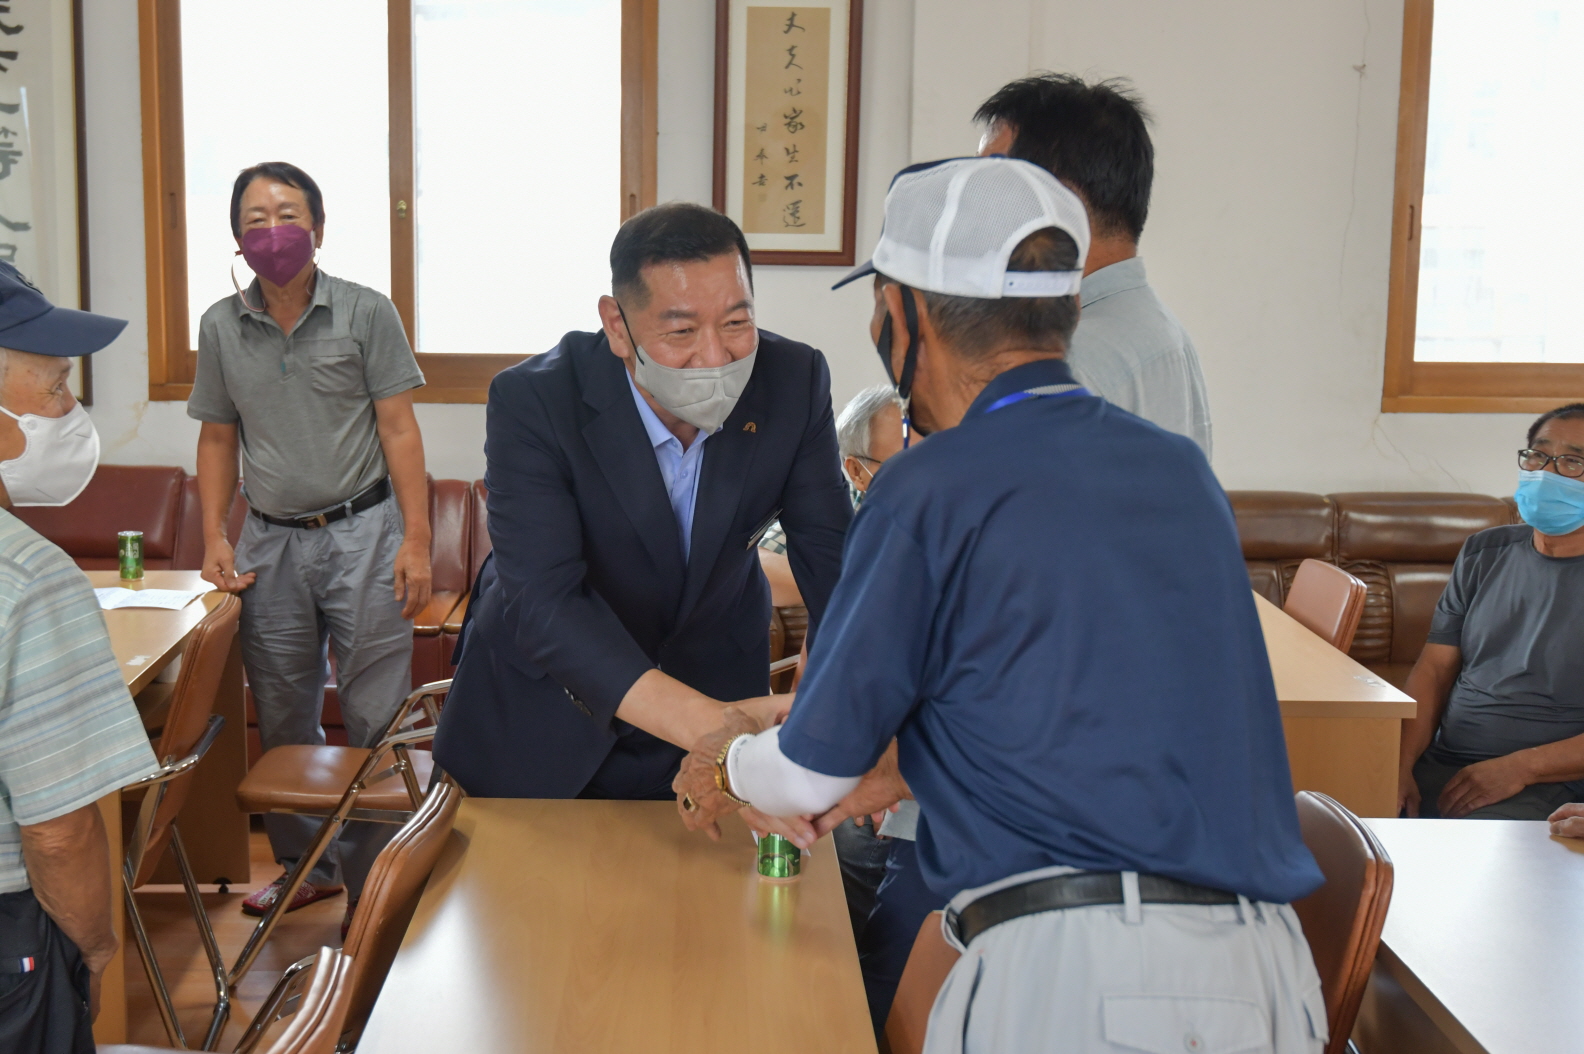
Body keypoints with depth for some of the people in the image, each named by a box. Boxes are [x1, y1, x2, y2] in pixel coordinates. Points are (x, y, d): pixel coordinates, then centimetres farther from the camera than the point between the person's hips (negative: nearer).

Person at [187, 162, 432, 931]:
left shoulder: (366, 313, -3)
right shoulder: (221, 327, 7)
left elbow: (398, 430, -4)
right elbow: (217, 440, 14)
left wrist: (416, 539, -11)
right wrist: (215, 538, 3)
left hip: (362, 534, -3)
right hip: (271, 543, 4)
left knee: (376, 718, -2)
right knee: (283, 719, 12)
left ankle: (374, 879, 10)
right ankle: (304, 865, 28)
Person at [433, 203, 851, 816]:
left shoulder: (795, 382, -17)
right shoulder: (533, 400, -28)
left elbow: (830, 556, -17)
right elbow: (543, 601, -36)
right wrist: (709, 725, -51)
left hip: (711, 681, 2)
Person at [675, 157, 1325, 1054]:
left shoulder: (932, 490, -7)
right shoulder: (1180, 467, 12)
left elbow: (813, 773, 3)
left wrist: (728, 763, 25)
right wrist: (906, 761, 34)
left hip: (1074, 977, -7)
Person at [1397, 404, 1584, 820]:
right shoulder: (1485, 553, 15)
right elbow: (1435, 668, 10)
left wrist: (1519, 768, -16)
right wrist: (1400, 765, -5)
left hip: (1546, 785, -5)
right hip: (1438, 766, 5)